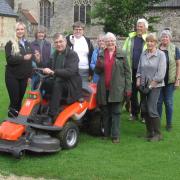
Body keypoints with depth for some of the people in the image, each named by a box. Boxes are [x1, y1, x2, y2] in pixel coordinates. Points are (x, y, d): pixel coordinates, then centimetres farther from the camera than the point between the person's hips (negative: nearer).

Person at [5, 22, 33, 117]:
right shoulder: (10, 44, -5)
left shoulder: (27, 44, 11)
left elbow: (30, 61, 13)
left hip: (23, 77, 5)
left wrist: (29, 75, 9)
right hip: (12, 77, -5)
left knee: (20, 99, 11)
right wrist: (23, 58, -22)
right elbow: (9, 59, -17)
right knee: (14, 100, -7)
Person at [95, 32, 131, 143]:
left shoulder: (121, 55, 3)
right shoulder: (101, 55, 12)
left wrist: (128, 88, -5)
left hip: (117, 88, -3)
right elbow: (97, 72, 15)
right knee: (105, 112, 10)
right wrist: (98, 66, -9)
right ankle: (106, 133, 20)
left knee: (116, 112, -2)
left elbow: (127, 72, 1)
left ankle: (115, 135, 1)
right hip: (104, 88, 3)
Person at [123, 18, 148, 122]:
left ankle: (144, 115, 16)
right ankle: (134, 113, 23)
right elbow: (124, 52, 8)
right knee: (133, 92, 11)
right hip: (131, 69, 4)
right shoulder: (131, 37, 7)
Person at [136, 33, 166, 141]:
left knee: (152, 109, -11)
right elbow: (139, 70, 16)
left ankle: (158, 134, 1)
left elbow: (161, 73, -11)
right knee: (144, 109, 6)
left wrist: (150, 86, -12)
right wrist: (138, 81, 1)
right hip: (144, 86, 5)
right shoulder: (143, 55, 10)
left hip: (155, 85, -5)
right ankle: (150, 132, 20)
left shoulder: (161, 54, -5)